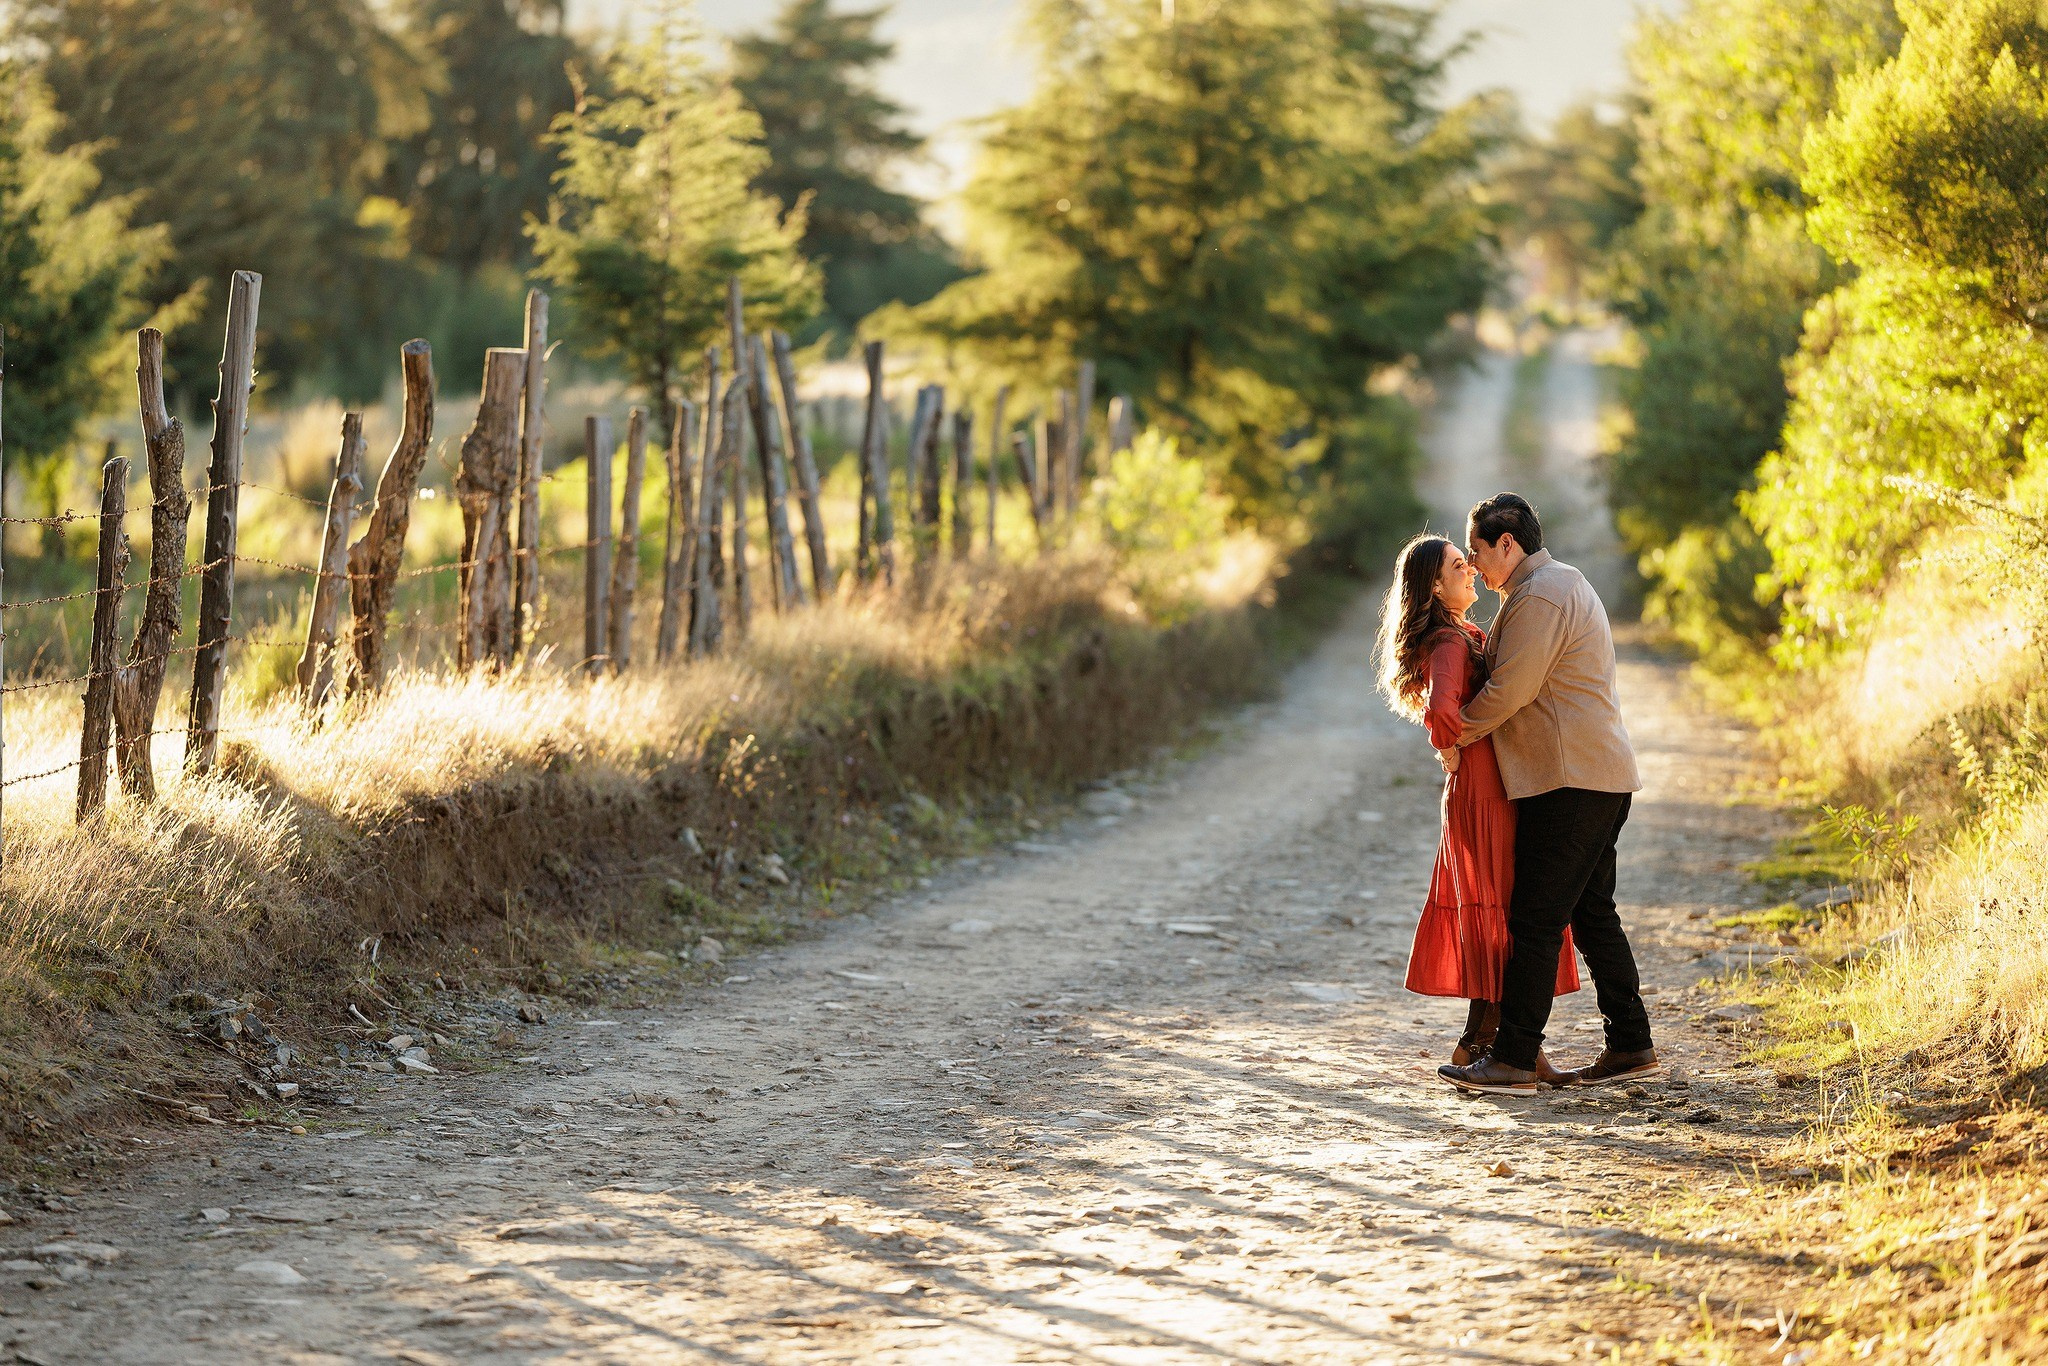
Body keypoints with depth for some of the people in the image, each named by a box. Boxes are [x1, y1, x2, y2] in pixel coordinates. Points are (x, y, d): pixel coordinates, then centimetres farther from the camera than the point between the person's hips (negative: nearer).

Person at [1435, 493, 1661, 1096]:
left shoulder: (1537, 598, -14)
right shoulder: (1564, 582, 21)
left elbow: (1508, 691, -17)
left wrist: (1456, 738, -2)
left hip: (1568, 782, -11)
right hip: (1602, 776, 11)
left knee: (1535, 920, -9)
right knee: (1591, 911, 14)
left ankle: (1513, 1060, -9)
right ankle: (1631, 1047, 15)